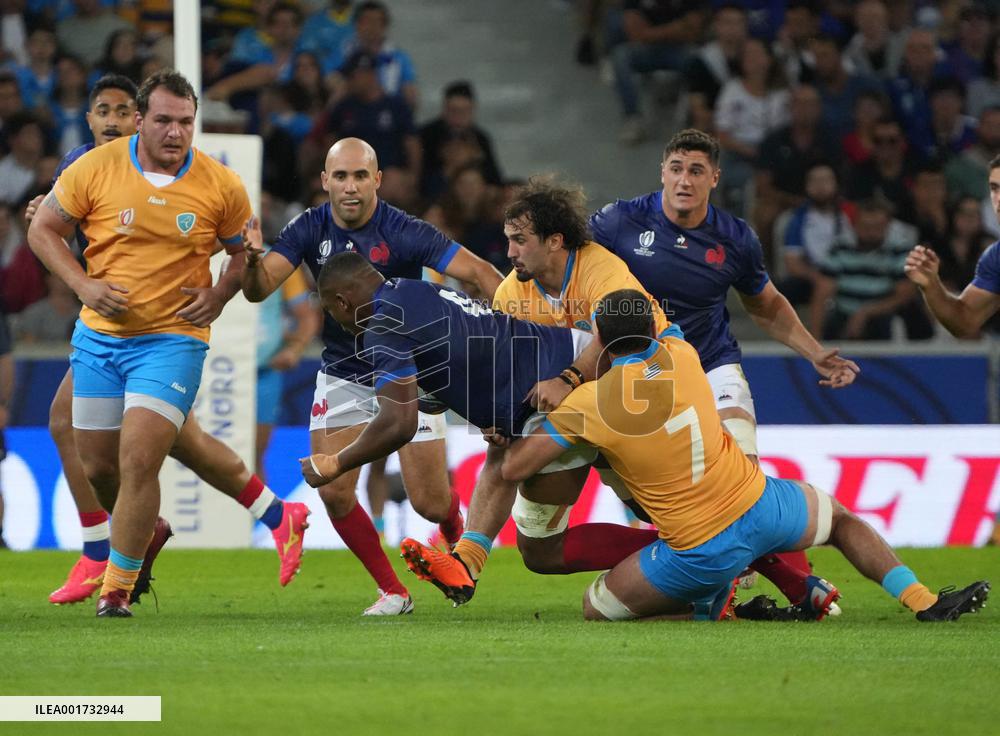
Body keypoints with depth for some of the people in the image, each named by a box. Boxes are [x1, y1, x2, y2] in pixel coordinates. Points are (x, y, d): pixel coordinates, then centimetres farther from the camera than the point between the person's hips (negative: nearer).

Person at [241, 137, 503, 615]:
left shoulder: (404, 233, -20)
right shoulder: (309, 230, -9)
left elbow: (477, 272, -21)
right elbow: (259, 289, -17)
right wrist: (254, 261, -40)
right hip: (342, 374, 3)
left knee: (431, 504, -4)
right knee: (333, 492, -10)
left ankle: (461, 542, 33)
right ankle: (392, 592, 8)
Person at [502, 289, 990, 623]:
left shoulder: (590, 403, -11)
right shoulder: (680, 357, -2)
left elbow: (512, 468, -6)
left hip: (702, 554, -4)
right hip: (760, 508, 4)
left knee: (596, 609, 11)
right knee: (841, 520, 33)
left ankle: (718, 612, -2)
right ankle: (922, 600, 20)